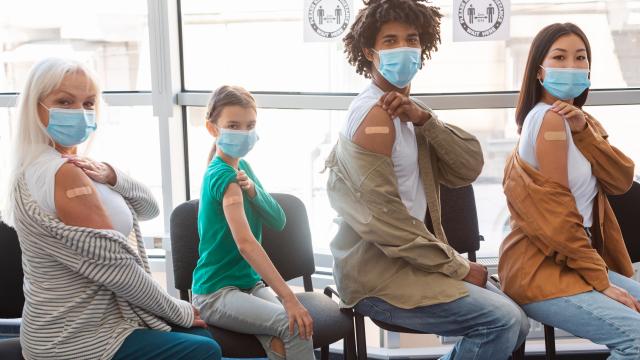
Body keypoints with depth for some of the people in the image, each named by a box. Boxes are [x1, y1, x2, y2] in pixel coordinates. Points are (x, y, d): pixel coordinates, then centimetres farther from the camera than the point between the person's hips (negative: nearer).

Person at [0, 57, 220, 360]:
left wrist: (112, 176, -12)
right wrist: (179, 310, -11)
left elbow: (149, 209, 8)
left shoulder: (73, 167, 8)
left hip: (74, 324, 9)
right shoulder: (62, 174, -24)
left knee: (199, 336, 18)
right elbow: (117, 268, -25)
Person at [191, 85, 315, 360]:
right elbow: (246, 243, -29)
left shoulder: (242, 167, 9)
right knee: (296, 327, -25)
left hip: (251, 283, 7)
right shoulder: (223, 176, -18)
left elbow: (278, 222, 0)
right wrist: (289, 300, -35)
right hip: (216, 293, -7)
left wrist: (252, 189, -20)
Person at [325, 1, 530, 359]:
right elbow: (385, 220, -23)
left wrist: (424, 117, -15)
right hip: (376, 272, -9)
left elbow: (469, 167, 1)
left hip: (405, 261, 9)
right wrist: (459, 266, -15)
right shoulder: (375, 115, -16)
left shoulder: (408, 110, 14)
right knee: (502, 320, -17)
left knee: (516, 321, 8)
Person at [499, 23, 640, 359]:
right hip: (542, 270, -9)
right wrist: (600, 280, -14)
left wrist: (583, 129, -14)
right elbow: (557, 212, -18)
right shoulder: (551, 118, -14)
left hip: (573, 260, 9)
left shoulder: (575, 117, 13)